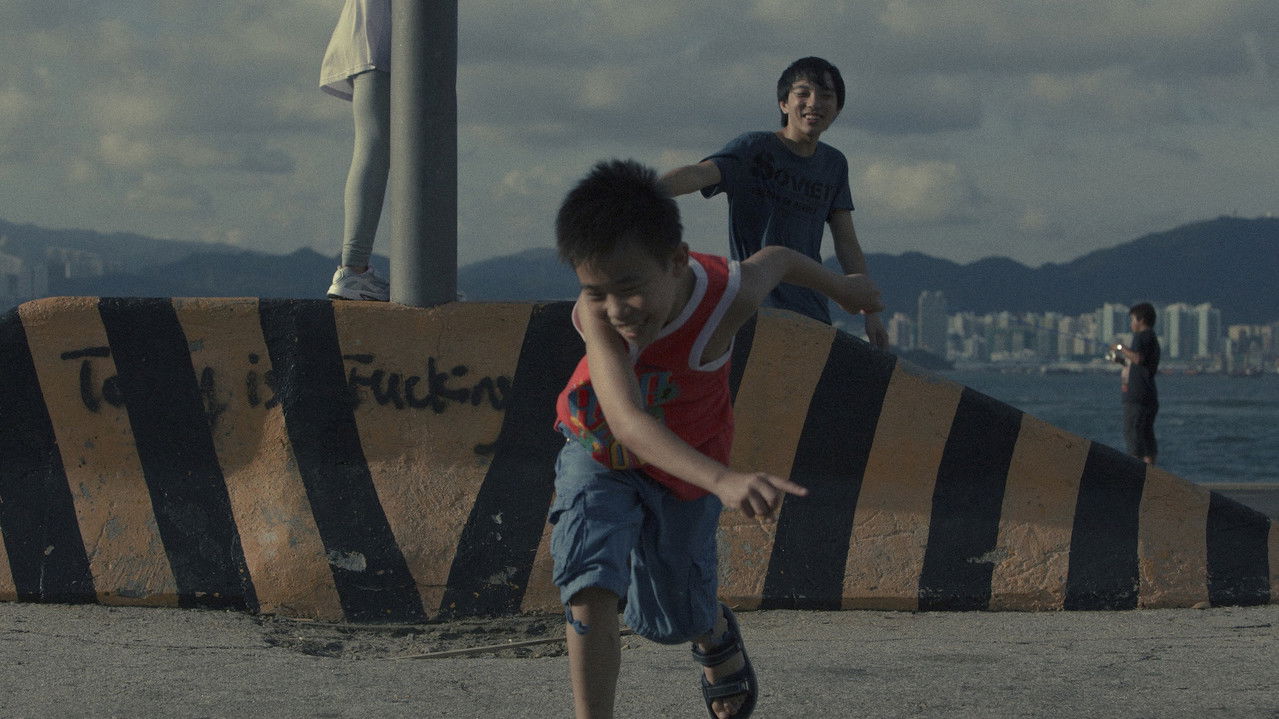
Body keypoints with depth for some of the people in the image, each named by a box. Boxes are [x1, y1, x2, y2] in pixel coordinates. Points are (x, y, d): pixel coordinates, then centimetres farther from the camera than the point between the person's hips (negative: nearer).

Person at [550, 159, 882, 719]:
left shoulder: (727, 295, -34)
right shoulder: (596, 313, -39)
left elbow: (775, 260, -7)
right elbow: (627, 421, -54)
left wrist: (840, 287, 17)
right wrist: (725, 482, -70)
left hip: (684, 471, 1)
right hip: (600, 455, -1)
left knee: (673, 618, 18)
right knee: (590, 587, -26)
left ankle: (716, 636, 55)